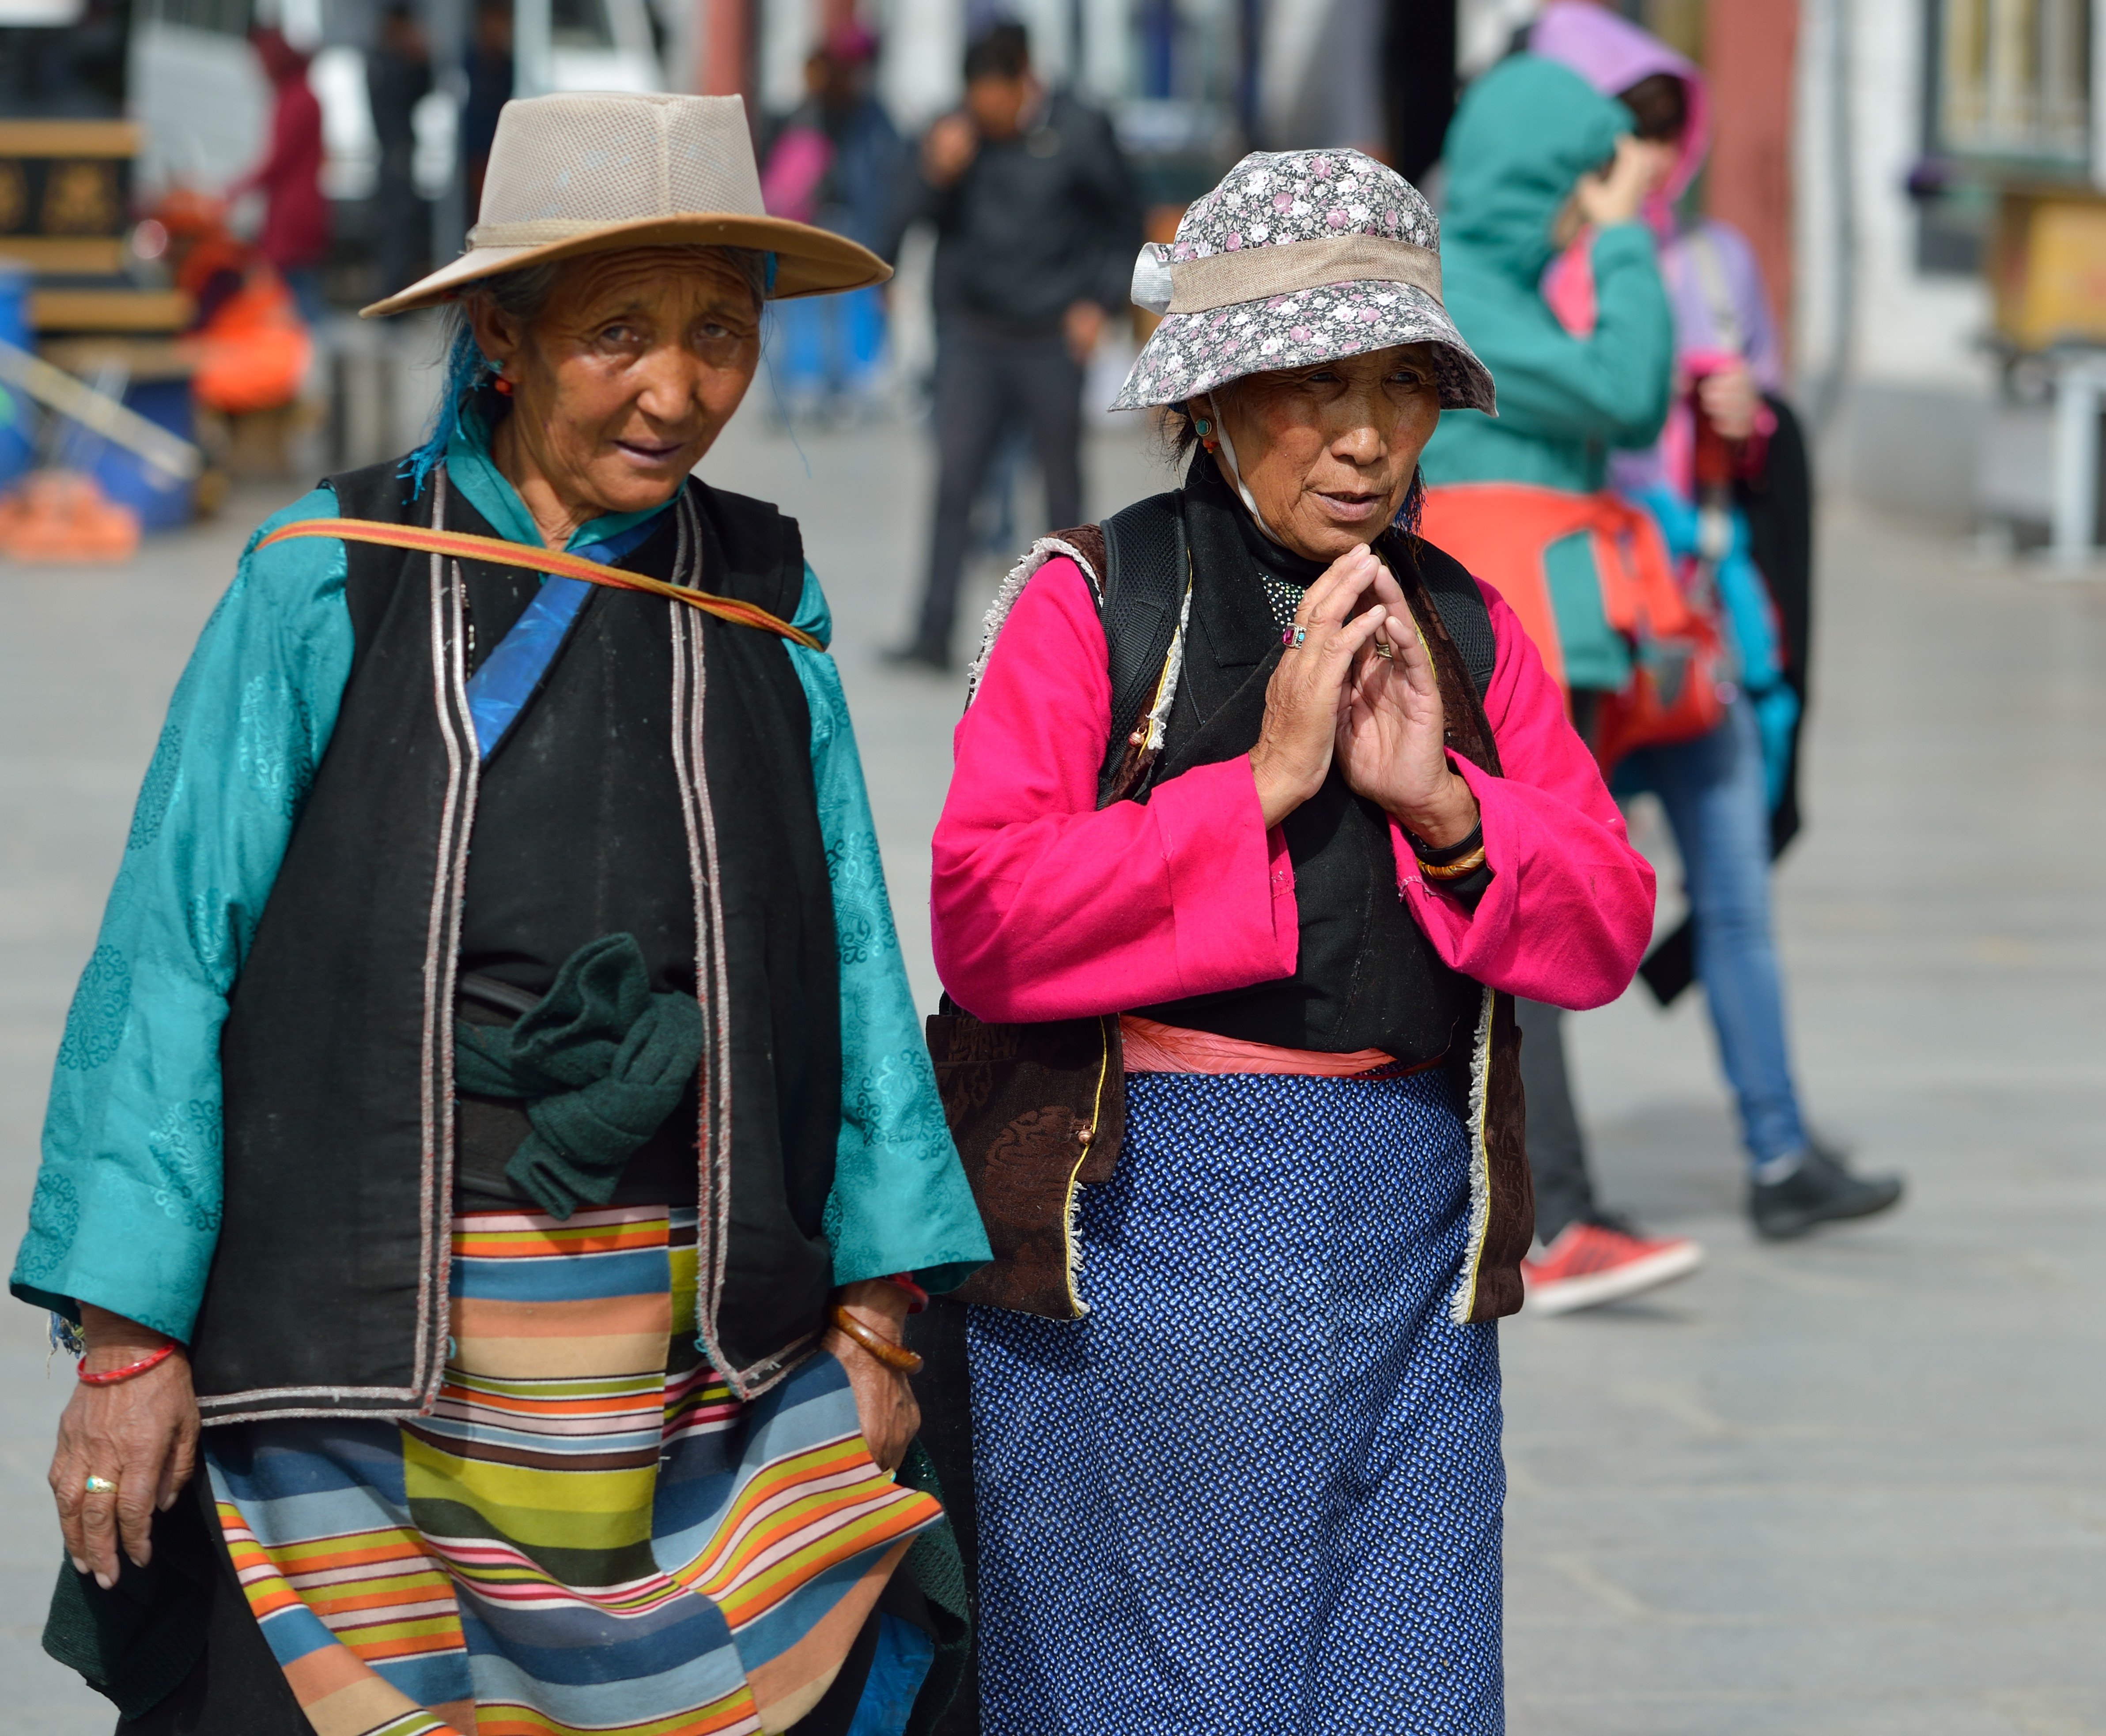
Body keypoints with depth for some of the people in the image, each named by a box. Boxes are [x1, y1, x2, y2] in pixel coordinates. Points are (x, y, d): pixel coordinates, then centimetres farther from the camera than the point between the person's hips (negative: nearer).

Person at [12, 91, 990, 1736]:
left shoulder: (760, 604, 7)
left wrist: (873, 1307, 7)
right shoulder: (325, 593, -4)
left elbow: (848, 962, 10)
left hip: (695, 1354, 3)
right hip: (349, 1344, -3)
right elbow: (170, 962, -4)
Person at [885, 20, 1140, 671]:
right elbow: (910, 221, 0)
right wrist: (938, 173, -18)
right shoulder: (958, 133, 0)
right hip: (972, 335, 1)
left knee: (1062, 483, 7)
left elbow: (1124, 224, 5)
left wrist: (1100, 302, -4)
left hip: (1052, 339, -1)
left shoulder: (1081, 133, -5)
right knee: (953, 482, -6)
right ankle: (934, 634, -7)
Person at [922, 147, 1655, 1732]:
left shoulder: (1465, 630, 12)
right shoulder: (1091, 602, -2)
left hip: (1410, 1236, 4)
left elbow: (1608, 930, 7)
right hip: (1144, 1226, -4)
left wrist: (1438, 801, -10)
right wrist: (1261, 781, -15)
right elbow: (982, 920, -13)